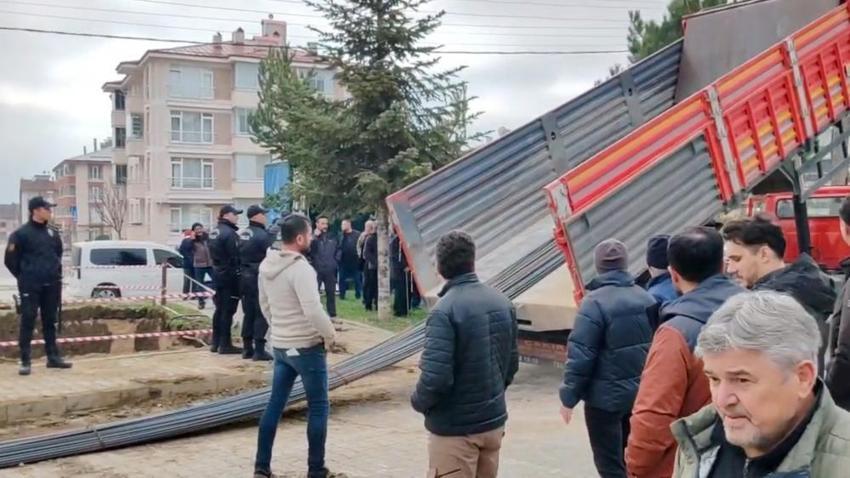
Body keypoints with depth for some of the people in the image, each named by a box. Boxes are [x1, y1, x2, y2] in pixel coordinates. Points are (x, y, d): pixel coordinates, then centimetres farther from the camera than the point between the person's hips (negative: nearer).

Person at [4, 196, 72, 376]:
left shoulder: (53, 233, 10)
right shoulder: (21, 234, -7)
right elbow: (10, 259, -3)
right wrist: (24, 277, 2)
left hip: (51, 285, 5)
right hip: (30, 286, -5)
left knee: (50, 322, 11)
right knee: (28, 322, -5)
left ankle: (53, 357, 18)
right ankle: (25, 361, -3)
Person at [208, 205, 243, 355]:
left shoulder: (214, 232, 13)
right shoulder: (229, 233, -18)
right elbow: (235, 256, -20)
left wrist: (217, 268, 17)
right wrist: (238, 274, -15)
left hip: (218, 273, 10)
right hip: (229, 275, -10)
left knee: (220, 309, 16)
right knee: (228, 310, -4)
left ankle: (216, 343, 21)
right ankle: (225, 345, 0)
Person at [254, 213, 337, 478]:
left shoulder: (267, 265, 4)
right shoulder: (300, 268, -22)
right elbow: (313, 310, -28)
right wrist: (330, 334, -13)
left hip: (280, 345, 8)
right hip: (307, 346, -8)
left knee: (275, 404, 13)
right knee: (318, 407, 4)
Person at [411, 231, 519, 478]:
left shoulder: (445, 310, -21)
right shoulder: (502, 303, 2)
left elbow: (435, 376, -25)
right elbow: (512, 363, 9)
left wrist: (418, 402, -5)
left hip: (455, 428, -7)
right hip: (494, 420, 7)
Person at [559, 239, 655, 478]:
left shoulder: (595, 302, -17)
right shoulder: (647, 299, 2)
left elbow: (580, 355, -18)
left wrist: (569, 397, -9)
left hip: (606, 396, -6)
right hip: (641, 394, 6)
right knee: (625, 456, 23)